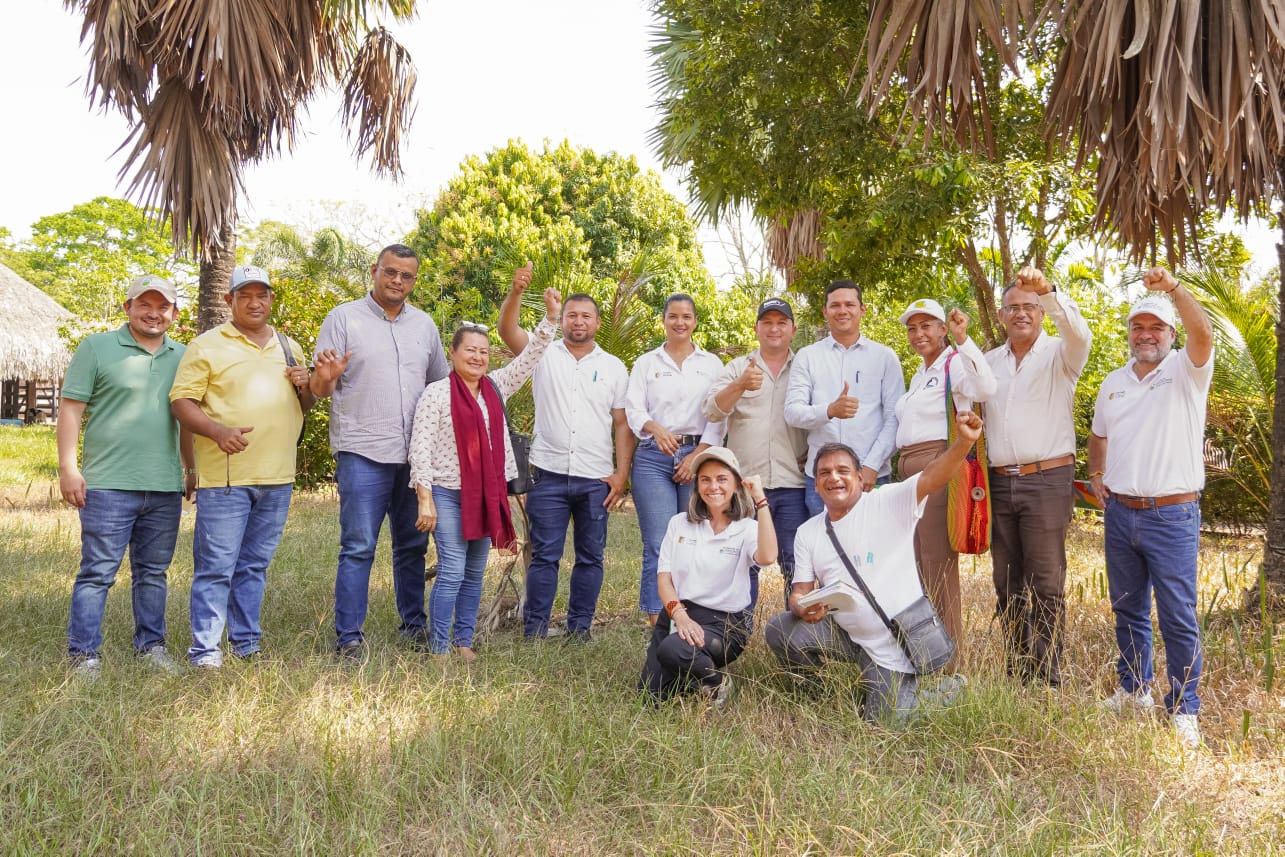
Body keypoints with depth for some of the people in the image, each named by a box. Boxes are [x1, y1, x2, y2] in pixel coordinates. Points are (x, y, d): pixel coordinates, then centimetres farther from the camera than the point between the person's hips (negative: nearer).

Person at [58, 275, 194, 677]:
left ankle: (151, 645, 22)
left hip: (165, 487, 4)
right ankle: (84, 653, 7)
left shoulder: (182, 357, 13)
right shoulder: (97, 347, 0)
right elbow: (71, 409, -3)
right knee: (97, 571, -1)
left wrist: (191, 468, 18)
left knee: (153, 572, 12)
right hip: (108, 484, -4)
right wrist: (68, 467, -10)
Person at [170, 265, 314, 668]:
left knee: (255, 564, 13)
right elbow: (181, 401, -5)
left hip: (277, 476, 5)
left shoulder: (289, 347, 17)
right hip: (225, 475, -5)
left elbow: (305, 406, 24)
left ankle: (245, 641, 23)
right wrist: (219, 431, -21)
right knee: (216, 565, -3)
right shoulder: (207, 345, 0)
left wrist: (305, 386, 0)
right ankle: (204, 648, 5)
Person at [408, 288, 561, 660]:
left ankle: (464, 641, 19)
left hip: (486, 494, 6)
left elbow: (529, 357, 7)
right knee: (451, 573, -8)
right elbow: (421, 447, -10)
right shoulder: (436, 393, -7)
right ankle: (439, 649, 1)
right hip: (448, 494, -6)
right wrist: (425, 498, -15)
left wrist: (551, 318, -3)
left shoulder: (496, 387, 8)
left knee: (474, 574, 10)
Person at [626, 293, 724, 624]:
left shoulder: (712, 364, 13)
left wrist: (697, 456, -5)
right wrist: (655, 428, -20)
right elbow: (633, 409, 2)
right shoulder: (646, 363, 13)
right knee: (658, 545, -8)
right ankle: (656, 623, -6)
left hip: (699, 455, 1)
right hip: (654, 458, 0)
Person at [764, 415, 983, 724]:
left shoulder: (889, 503, -8)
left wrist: (963, 442, -43)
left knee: (884, 719, -5)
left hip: (894, 645, -4)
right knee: (779, 629, -16)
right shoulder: (807, 533, 6)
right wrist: (803, 608, -21)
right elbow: (800, 591, 4)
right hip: (843, 634, 4)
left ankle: (946, 690, 26)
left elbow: (933, 477, -24)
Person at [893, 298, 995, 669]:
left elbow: (985, 388, -26)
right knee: (915, 565, 11)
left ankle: (947, 662, 0)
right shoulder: (918, 376, 23)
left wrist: (963, 339, -29)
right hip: (908, 470, 9)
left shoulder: (954, 364, -5)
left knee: (939, 567, -7)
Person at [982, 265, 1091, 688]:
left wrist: (1047, 291, -33)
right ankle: (1017, 676, 17)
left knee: (1045, 585, -5)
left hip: (1047, 481, -5)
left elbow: (1078, 332, -21)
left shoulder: (1059, 355, 2)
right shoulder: (989, 361, 15)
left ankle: (1048, 680, 1)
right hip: (999, 482, 5)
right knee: (1007, 586, 8)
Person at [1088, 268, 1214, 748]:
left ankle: (1184, 709, 8)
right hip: (1120, 513, 5)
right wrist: (1096, 474, 11)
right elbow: (1099, 435, 26)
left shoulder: (1186, 371, -3)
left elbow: (1204, 335, -25)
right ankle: (1134, 690, 30)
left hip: (1172, 515, -5)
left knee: (1178, 616, -2)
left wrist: (1173, 288, -33)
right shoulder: (1113, 382, 13)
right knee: (1128, 610, 15)